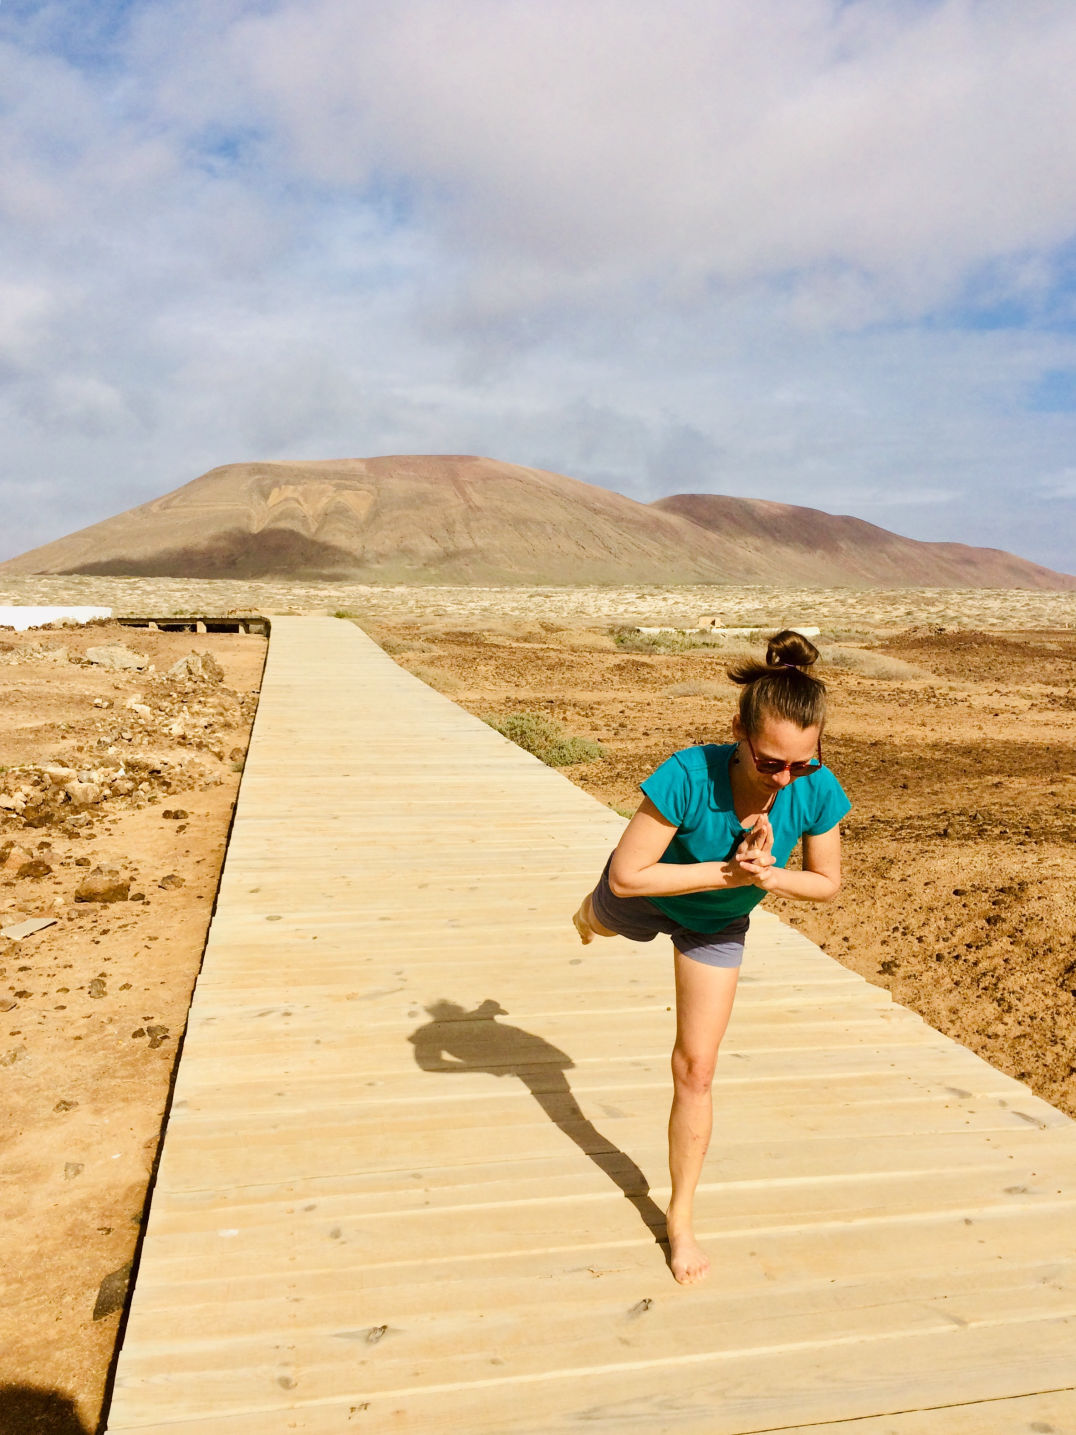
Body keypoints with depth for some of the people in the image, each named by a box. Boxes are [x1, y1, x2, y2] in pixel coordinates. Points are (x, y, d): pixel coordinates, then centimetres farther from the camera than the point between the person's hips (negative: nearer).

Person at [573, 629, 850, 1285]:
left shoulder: (818, 791, -33)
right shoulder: (689, 776, -44)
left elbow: (828, 883, -16)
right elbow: (626, 876, -38)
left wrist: (766, 876, -36)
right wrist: (726, 871, -40)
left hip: (717, 923, 2)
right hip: (645, 896, -1)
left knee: (696, 1069, 4)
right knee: (603, 918, 37)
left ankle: (682, 1218, 26)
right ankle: (586, 918, 80)